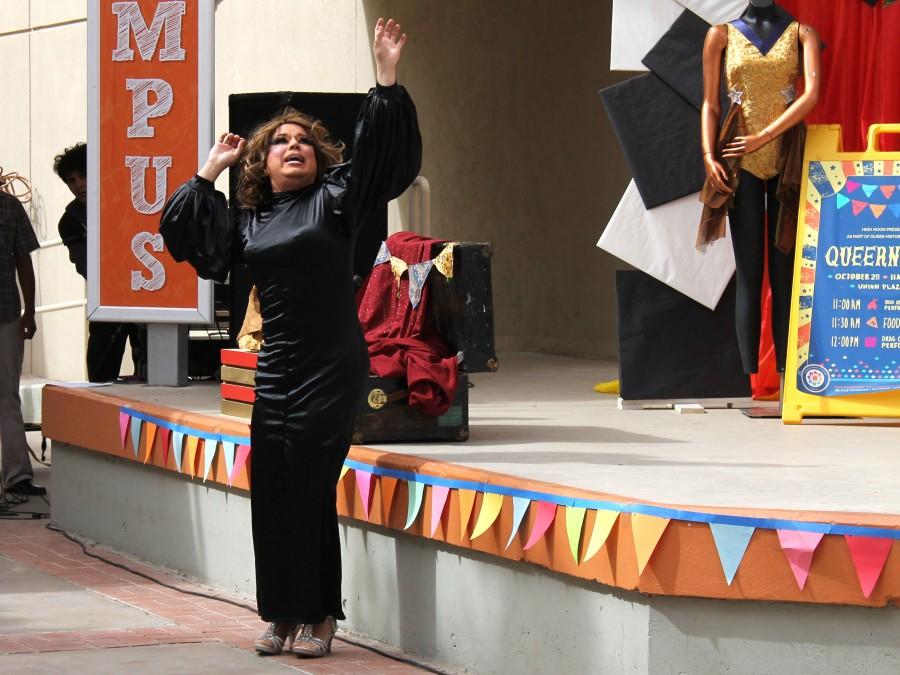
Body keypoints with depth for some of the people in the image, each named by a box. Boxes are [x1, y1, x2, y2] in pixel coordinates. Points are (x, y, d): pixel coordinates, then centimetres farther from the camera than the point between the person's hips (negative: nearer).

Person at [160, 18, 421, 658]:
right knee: (271, 490, 1)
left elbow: (378, 150, -9)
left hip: (331, 366, -5)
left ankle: (319, 616, 0)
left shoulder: (334, 199, 3)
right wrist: (210, 172, 16)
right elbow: (184, 231, 21)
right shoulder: (249, 221, 15)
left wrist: (387, 78, -17)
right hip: (277, 367, 5)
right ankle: (284, 614, 9)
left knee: (310, 487, -8)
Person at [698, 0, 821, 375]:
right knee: (749, 271, -4)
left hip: (787, 157, 0)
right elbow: (710, 103, 8)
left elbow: (811, 94, -6)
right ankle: (749, 374, -5)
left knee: (785, 271, -1)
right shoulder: (722, 35, 9)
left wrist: (762, 138, -12)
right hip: (741, 164, 0)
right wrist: (709, 156, -6)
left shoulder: (800, 34, 8)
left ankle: (786, 373, 0)